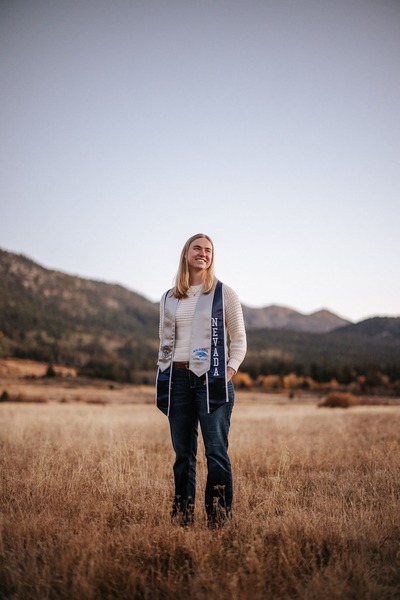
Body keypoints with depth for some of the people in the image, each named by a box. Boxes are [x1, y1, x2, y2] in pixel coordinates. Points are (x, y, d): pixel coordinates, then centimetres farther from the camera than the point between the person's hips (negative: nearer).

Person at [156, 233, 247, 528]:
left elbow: (239, 339, 5)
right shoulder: (169, 298, 15)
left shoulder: (224, 293, 5)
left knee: (216, 451, -10)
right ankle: (183, 516, 14)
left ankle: (220, 516, -5)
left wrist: (230, 372, -7)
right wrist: (163, 377, 9)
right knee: (183, 453, 7)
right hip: (177, 379, 3)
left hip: (211, 379, -3)